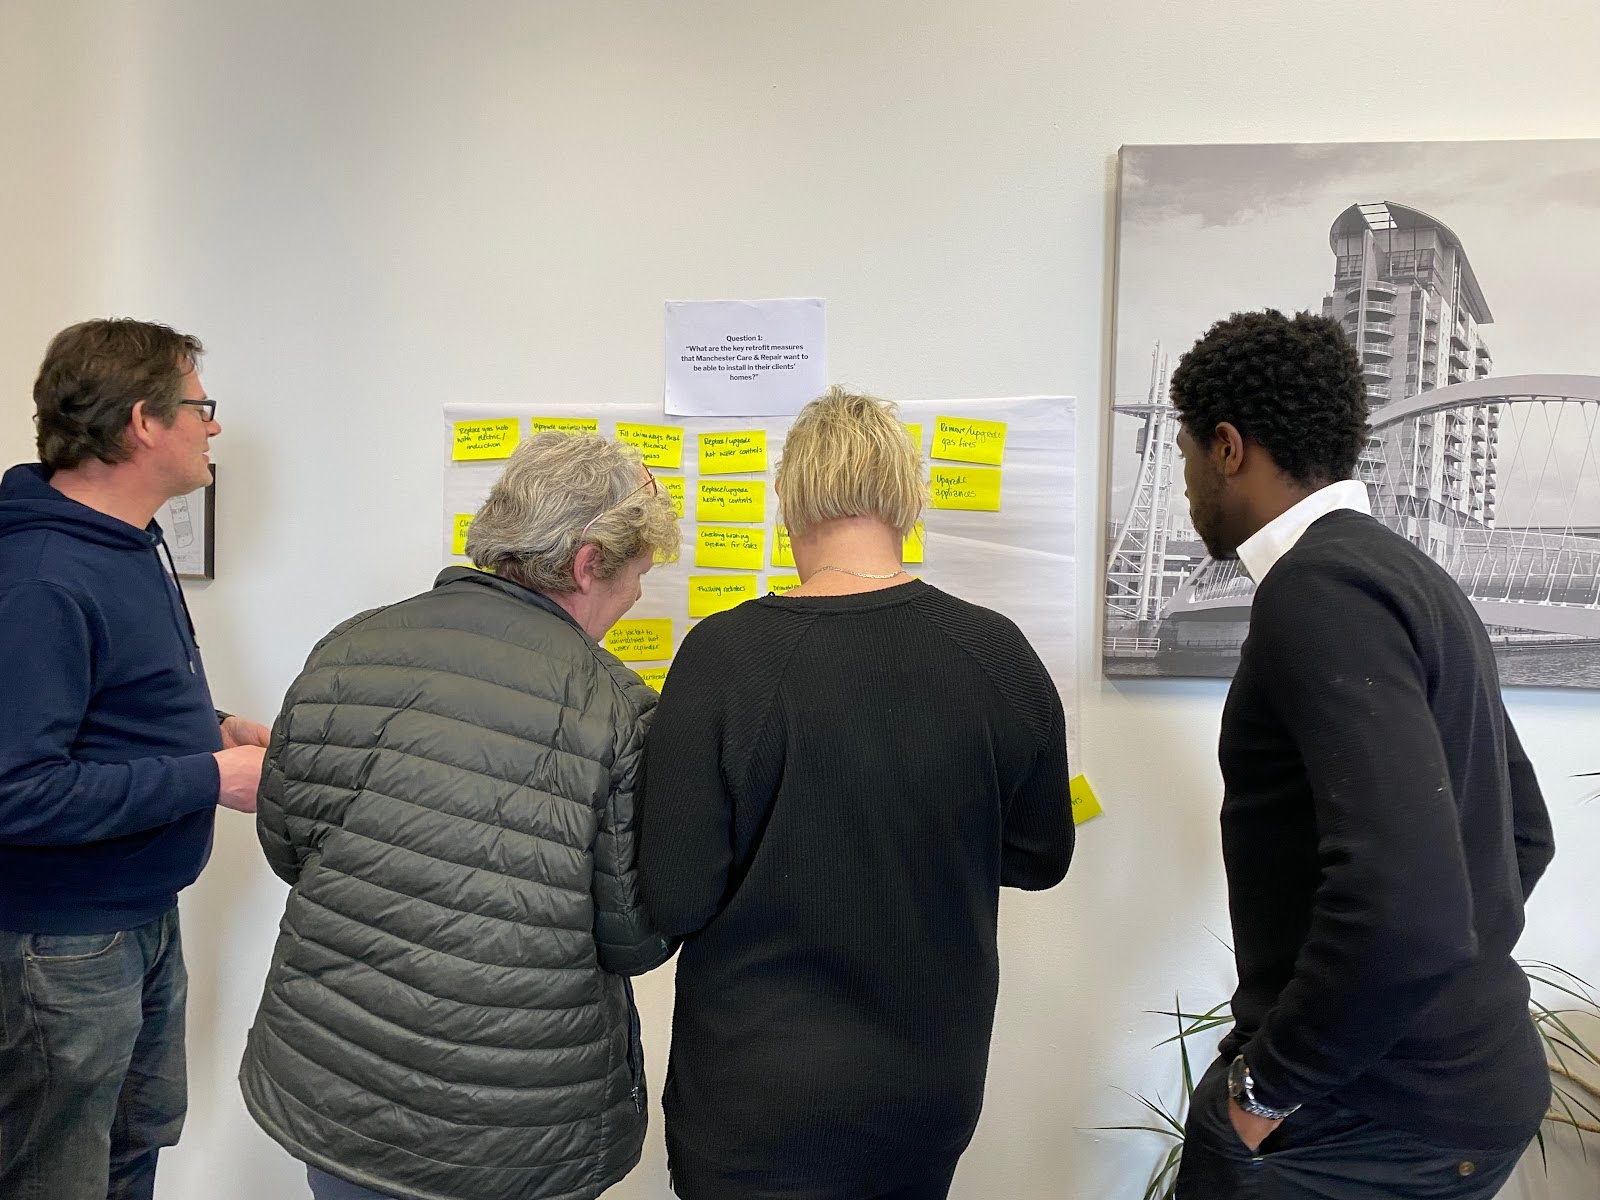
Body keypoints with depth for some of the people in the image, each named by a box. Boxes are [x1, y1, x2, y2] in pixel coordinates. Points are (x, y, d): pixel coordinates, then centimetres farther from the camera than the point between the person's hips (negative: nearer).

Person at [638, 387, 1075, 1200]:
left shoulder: (723, 655, -20)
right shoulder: (998, 653, -11)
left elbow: (673, 901, -16)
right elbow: (1040, 859, 1)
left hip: (758, 1105, -3)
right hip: (936, 1091, 4)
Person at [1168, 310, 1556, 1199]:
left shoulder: (1320, 588, -21)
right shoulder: (1404, 573, 8)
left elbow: (1403, 913, -31)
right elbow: (1524, 833, 17)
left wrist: (1267, 1083, -17)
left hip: (1379, 1119, -8)